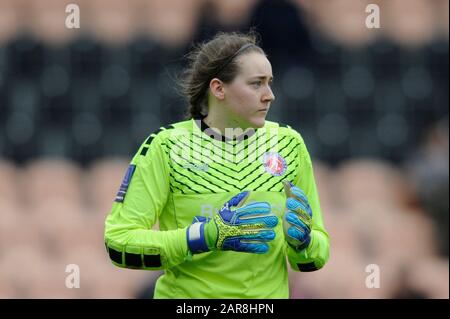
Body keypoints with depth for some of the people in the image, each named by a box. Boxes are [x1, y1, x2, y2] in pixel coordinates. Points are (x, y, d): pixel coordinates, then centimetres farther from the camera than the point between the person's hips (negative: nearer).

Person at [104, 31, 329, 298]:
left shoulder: (288, 144, 0)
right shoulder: (166, 147, -10)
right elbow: (118, 242, -17)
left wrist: (302, 239, -17)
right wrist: (208, 236, -25)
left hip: (270, 292, 3)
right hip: (186, 295, -3)